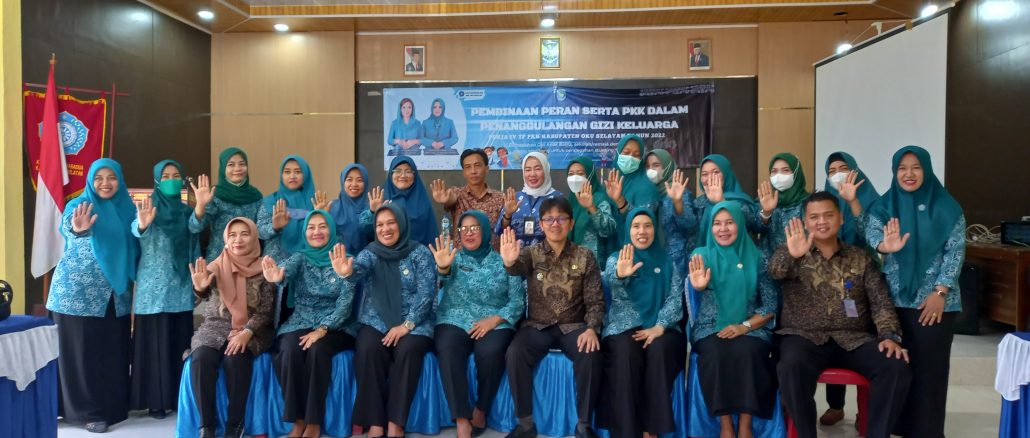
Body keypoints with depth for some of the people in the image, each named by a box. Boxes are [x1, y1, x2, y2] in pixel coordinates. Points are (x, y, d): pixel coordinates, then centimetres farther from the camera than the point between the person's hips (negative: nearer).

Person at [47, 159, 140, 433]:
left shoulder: (127, 209, 8)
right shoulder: (79, 205, -6)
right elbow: (69, 225, -31)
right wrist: (78, 229, -52)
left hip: (116, 293, 4)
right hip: (78, 291, -4)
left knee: (114, 351, 9)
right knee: (81, 351, 2)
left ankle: (113, 406, 22)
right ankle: (88, 411, 10)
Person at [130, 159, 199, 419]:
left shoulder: (186, 211, 10)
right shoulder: (149, 207, -3)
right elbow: (137, 230, -25)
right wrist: (143, 224, -47)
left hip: (181, 289, 4)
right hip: (154, 288, -4)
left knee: (181, 342, 7)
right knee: (156, 342, -2)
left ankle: (179, 397, 16)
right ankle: (156, 400, 7)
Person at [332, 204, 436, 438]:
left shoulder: (420, 253, 0)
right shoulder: (370, 253, 5)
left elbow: (426, 292, -8)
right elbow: (359, 268, -19)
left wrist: (407, 324, -18)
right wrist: (347, 271, -45)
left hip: (413, 322, -1)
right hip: (376, 321, 2)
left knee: (407, 350, -31)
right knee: (368, 350, -29)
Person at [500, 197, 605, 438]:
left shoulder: (585, 257, 2)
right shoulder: (531, 253, 2)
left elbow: (595, 301, 0)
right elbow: (518, 267, -23)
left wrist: (592, 328, -20)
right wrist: (509, 262, -48)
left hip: (573, 326, 0)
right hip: (537, 326, 1)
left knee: (591, 355, -30)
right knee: (514, 354, -28)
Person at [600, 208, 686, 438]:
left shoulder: (666, 261, 12)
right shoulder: (616, 259, 9)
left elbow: (675, 298, 2)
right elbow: (612, 283, -14)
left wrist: (659, 327, -16)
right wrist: (620, 275, -40)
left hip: (660, 328, 1)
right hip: (624, 326, -1)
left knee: (659, 350, -32)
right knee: (627, 354, -32)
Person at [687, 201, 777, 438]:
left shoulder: (755, 257, 6)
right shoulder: (702, 255, 5)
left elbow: (771, 304, 4)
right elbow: (698, 285, -17)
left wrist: (744, 326, -13)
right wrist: (698, 285, -43)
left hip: (750, 327, 0)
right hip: (710, 328, 0)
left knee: (747, 352, -32)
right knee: (716, 353, -32)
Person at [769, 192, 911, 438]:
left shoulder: (862, 258, 14)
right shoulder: (793, 254, 7)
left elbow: (881, 302, 7)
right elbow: (774, 271, -16)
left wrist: (890, 335, -12)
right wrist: (790, 255, -39)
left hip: (854, 339, 3)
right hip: (804, 337, -3)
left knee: (896, 367, -24)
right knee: (792, 367, -35)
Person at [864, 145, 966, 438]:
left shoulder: (946, 207, 0)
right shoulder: (884, 205, 3)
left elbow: (955, 252, -3)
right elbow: (872, 232, -13)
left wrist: (940, 293, -11)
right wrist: (885, 246, -36)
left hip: (935, 299, -1)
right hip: (894, 299, 2)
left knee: (929, 367, 1)